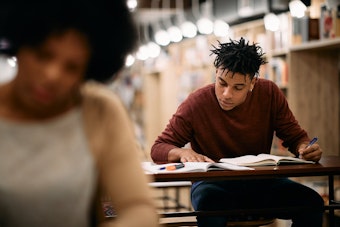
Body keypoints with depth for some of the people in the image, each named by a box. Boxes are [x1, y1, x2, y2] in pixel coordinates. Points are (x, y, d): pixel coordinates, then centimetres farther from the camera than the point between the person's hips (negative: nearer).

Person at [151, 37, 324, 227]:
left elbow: (296, 136, 7)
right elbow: (158, 148, -5)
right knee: (212, 203, -40)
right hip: (212, 183, -3)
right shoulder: (196, 103, -11)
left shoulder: (270, 93, -4)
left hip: (260, 182, 3)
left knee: (312, 202, -24)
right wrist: (182, 153, -28)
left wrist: (306, 148, -18)